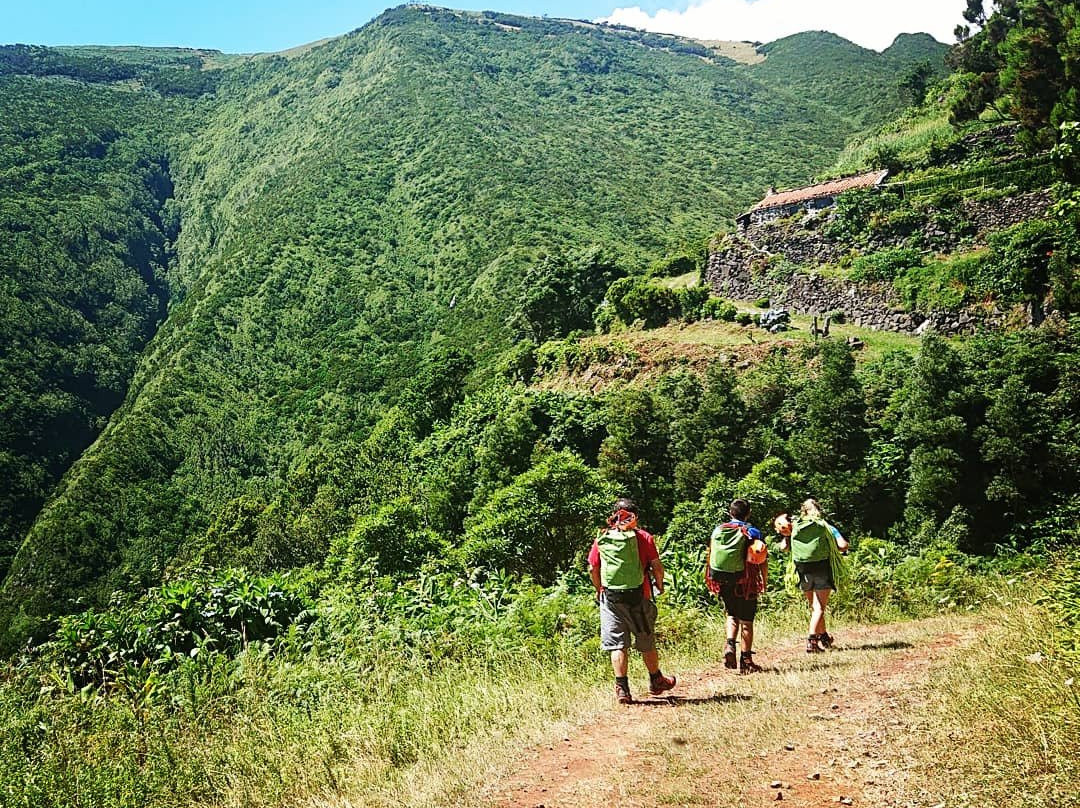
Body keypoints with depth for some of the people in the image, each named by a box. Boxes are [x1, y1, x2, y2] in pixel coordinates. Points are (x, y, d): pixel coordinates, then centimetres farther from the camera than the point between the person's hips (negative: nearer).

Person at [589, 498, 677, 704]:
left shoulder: (602, 539, 4)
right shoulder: (643, 537, -2)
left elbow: (592, 568, 5)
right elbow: (657, 566, -4)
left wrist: (599, 590, 20)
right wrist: (659, 585, 14)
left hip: (611, 597, 1)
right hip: (638, 596, -1)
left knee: (616, 643, 4)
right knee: (646, 642, 14)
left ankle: (621, 688, -2)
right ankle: (656, 681, 31)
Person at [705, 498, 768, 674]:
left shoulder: (718, 531, 2)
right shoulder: (751, 532, -7)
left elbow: (710, 557, 5)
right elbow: (763, 560, -8)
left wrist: (711, 581, 14)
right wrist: (764, 581, 6)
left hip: (722, 581, 3)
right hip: (745, 583, -3)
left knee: (732, 615, 23)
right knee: (746, 621, 6)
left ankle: (730, 645, 2)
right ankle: (746, 661, 9)